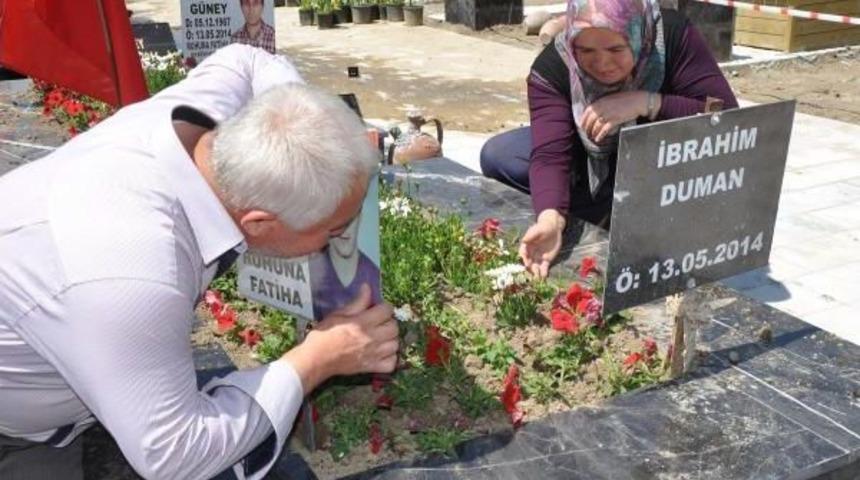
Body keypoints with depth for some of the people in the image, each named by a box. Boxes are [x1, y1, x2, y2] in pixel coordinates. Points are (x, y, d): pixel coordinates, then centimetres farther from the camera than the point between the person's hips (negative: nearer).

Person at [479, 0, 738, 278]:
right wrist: (551, 218, -54)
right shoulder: (552, 67, -25)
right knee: (497, 156, -20)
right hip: (591, 168, 2)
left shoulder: (674, 34, -25)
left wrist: (646, 103, -41)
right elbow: (549, 154, -35)